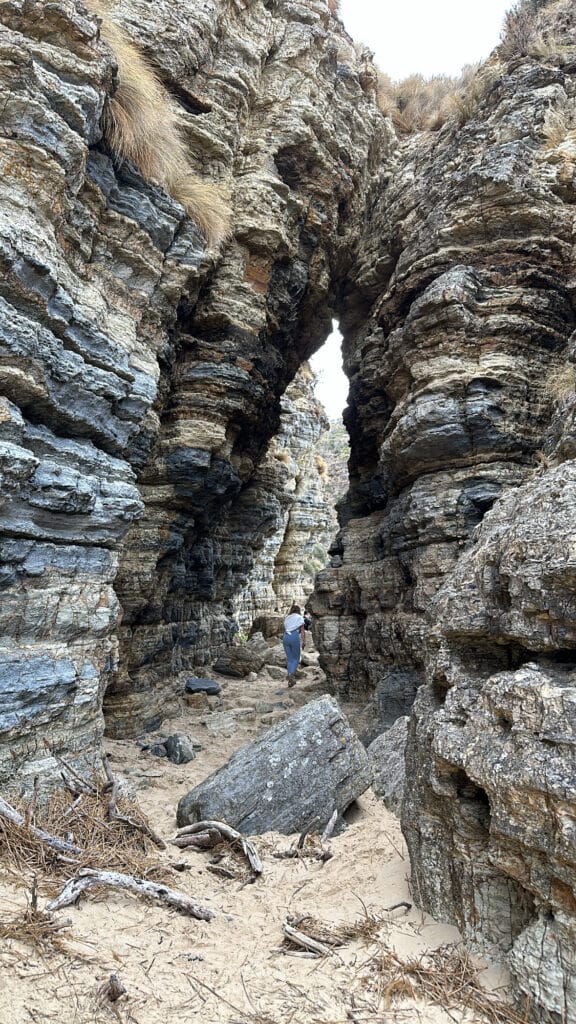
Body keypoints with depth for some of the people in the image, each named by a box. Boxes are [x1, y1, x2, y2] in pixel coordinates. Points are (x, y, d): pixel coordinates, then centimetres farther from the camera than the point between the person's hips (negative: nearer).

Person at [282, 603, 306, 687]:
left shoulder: (287, 618, 22)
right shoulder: (300, 617, 9)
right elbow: (302, 630, 1)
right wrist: (303, 641, -3)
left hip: (285, 637, 4)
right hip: (295, 637, -4)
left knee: (290, 659, 11)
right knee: (296, 658, 6)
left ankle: (291, 680, 5)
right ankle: (291, 674, -18)